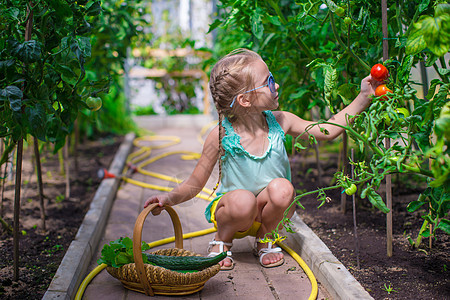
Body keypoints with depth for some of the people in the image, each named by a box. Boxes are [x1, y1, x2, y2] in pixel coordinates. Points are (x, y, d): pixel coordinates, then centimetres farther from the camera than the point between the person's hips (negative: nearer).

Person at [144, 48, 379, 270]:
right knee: (243, 200, -37)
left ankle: (264, 239, 1)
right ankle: (222, 240, -1)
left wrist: (363, 98, -6)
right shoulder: (221, 136, -20)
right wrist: (169, 198, -32)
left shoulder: (279, 123, -11)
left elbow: (327, 131, -1)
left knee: (281, 188, -29)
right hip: (233, 212, -3)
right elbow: (194, 185, -12)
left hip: (268, 212, 3)